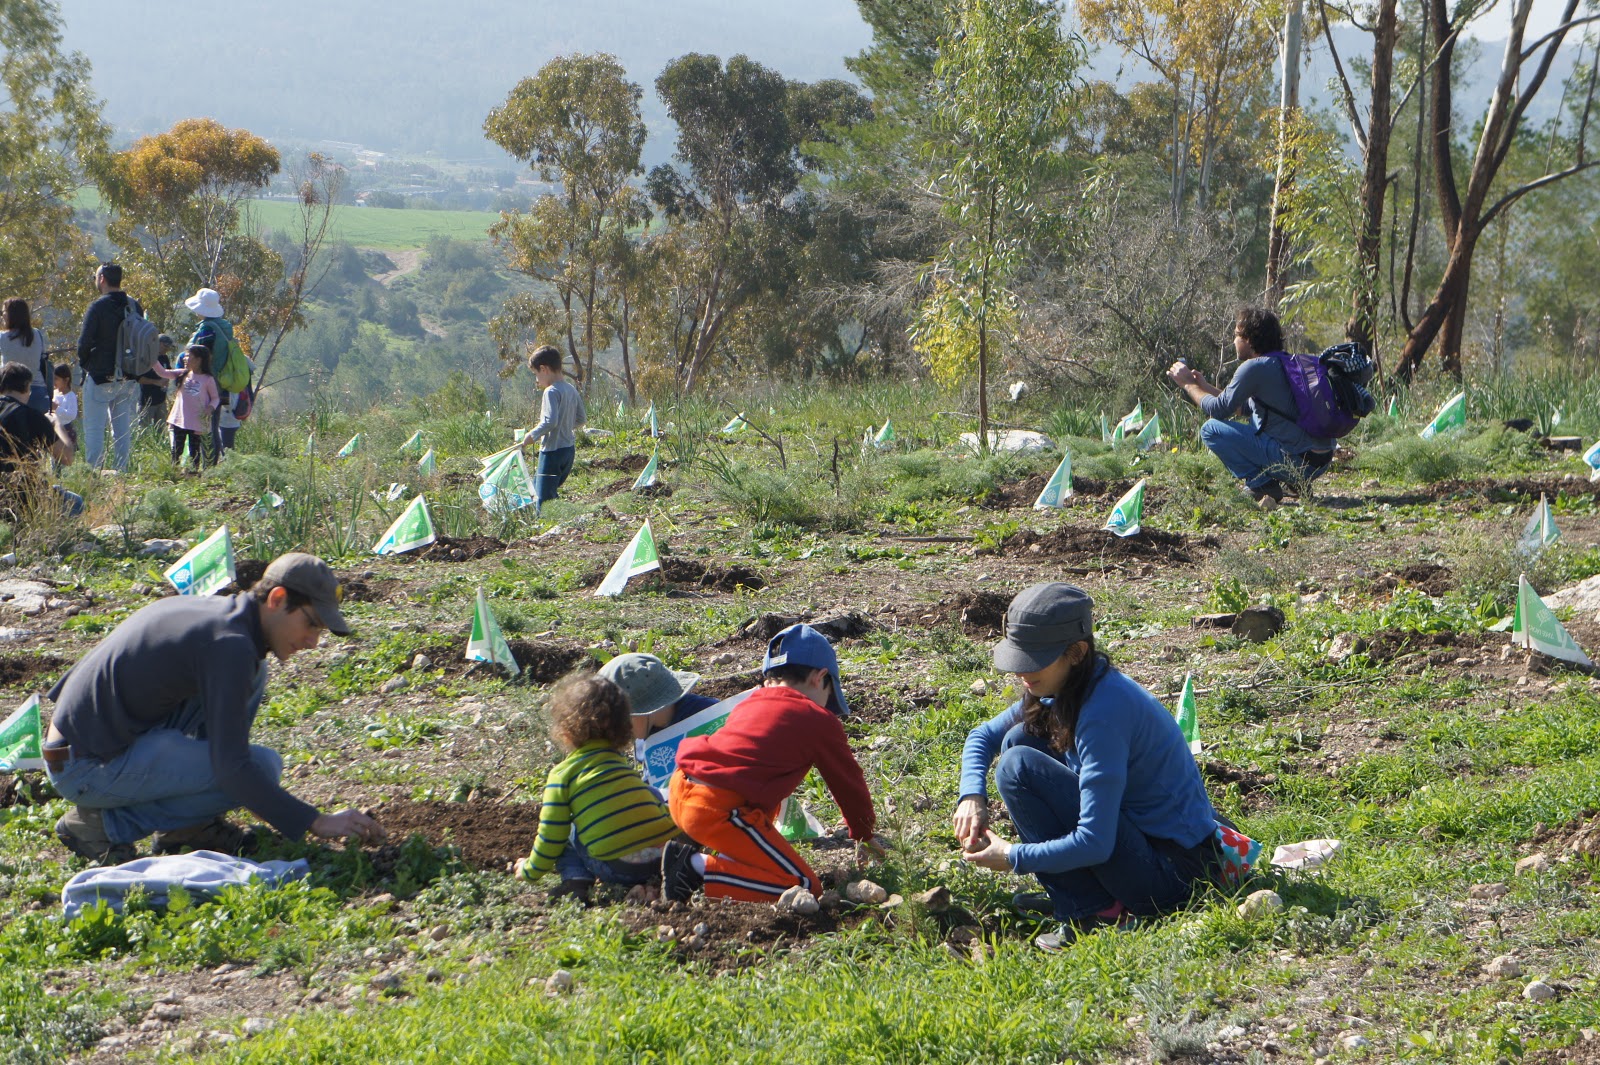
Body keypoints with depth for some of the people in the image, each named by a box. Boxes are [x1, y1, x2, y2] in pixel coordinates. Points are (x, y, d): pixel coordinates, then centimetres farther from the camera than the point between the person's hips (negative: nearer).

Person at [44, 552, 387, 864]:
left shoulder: (209, 607, 8)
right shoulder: (230, 645, -21)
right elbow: (232, 768, -23)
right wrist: (315, 822, -18)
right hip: (87, 769, -10)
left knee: (252, 672, 9)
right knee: (263, 766, -15)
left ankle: (191, 824, 9)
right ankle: (106, 823, -7)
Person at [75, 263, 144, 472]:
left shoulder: (97, 307, -13)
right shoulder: (135, 306, 6)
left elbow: (84, 342, -12)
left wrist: (84, 364, 6)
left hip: (100, 377, -6)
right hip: (129, 378, 6)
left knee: (94, 429, -2)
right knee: (123, 430, 11)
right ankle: (121, 472, 11)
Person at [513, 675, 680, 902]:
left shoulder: (562, 774, 3)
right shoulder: (621, 760, 22)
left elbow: (551, 835, 4)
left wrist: (530, 870, 22)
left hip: (619, 868, -4)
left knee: (569, 835, 21)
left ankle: (576, 880, -4)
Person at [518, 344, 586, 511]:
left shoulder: (551, 392, -17)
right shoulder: (571, 390, 9)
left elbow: (550, 421, -27)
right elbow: (582, 419, 13)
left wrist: (532, 435, -15)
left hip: (552, 451, -9)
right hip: (569, 449, 9)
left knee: (543, 498, -6)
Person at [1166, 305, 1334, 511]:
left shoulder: (1255, 367, -11)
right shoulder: (1286, 362, 17)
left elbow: (1219, 410, -6)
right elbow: (1244, 405, 27)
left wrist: (1188, 384, 9)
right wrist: (1204, 385, 26)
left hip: (1296, 460, -9)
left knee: (1212, 429, -5)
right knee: (1254, 418, 35)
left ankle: (1263, 486, -6)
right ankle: (1293, 483, 17)